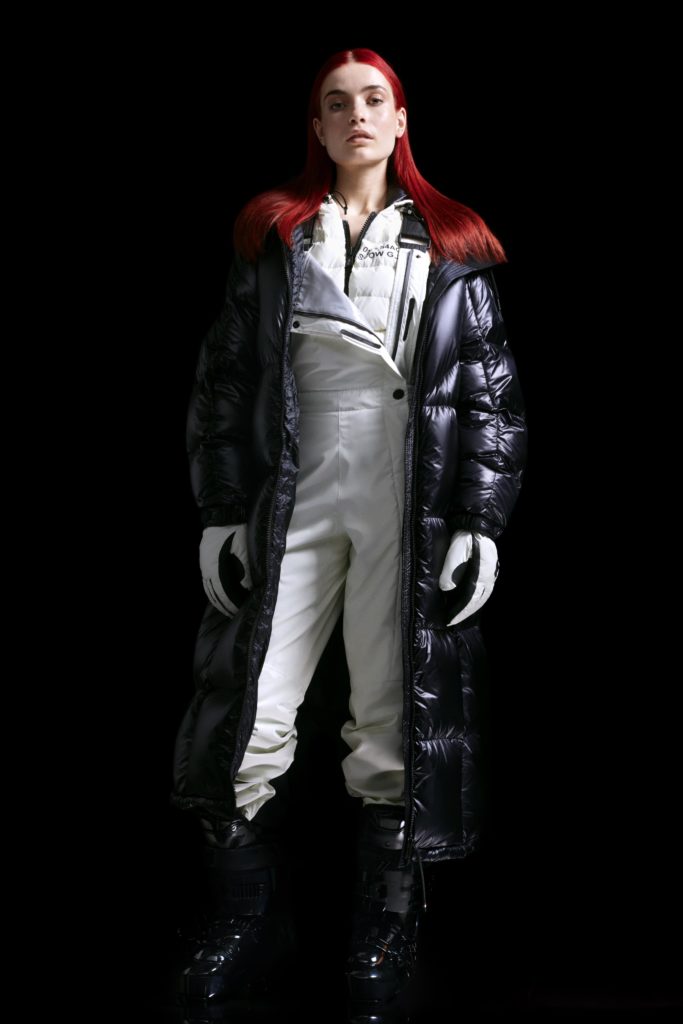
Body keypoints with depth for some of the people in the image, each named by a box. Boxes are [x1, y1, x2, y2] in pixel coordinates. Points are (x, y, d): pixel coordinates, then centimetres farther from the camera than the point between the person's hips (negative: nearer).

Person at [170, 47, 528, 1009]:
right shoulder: (273, 234, 12)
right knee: (249, 721, -3)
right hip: (294, 504, 1)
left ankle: (385, 933, 15)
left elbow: (491, 395, 6)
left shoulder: (451, 246, 9)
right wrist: (222, 514, 2)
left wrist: (480, 525, -3)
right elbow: (225, 379, 9)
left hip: (410, 511, -1)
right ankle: (247, 927, 13)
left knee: (398, 727, 1)